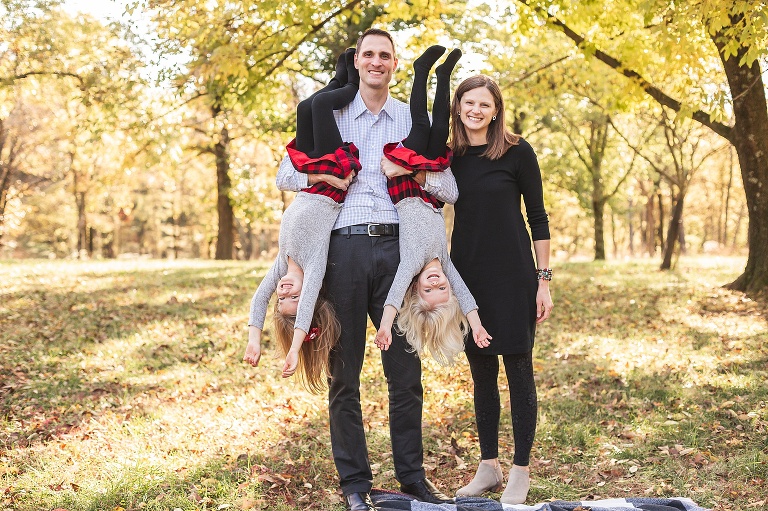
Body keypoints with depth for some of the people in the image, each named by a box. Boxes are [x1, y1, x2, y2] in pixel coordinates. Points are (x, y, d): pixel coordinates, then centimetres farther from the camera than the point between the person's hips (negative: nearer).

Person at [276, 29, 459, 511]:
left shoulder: (414, 120, 14)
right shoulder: (330, 115, 13)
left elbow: (451, 189, 9)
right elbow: (286, 175, 12)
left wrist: (413, 174, -10)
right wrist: (328, 177, -6)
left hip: (397, 245, 1)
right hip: (345, 246, -1)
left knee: (406, 367, 4)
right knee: (345, 371, 3)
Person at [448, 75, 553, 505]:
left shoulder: (517, 152, -4)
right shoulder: (450, 156, 6)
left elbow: (538, 216, -3)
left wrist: (544, 279, -6)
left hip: (512, 275, -4)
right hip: (467, 272, 4)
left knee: (518, 368, 2)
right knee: (481, 371, 11)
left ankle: (520, 472, 13)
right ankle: (488, 466, 23)